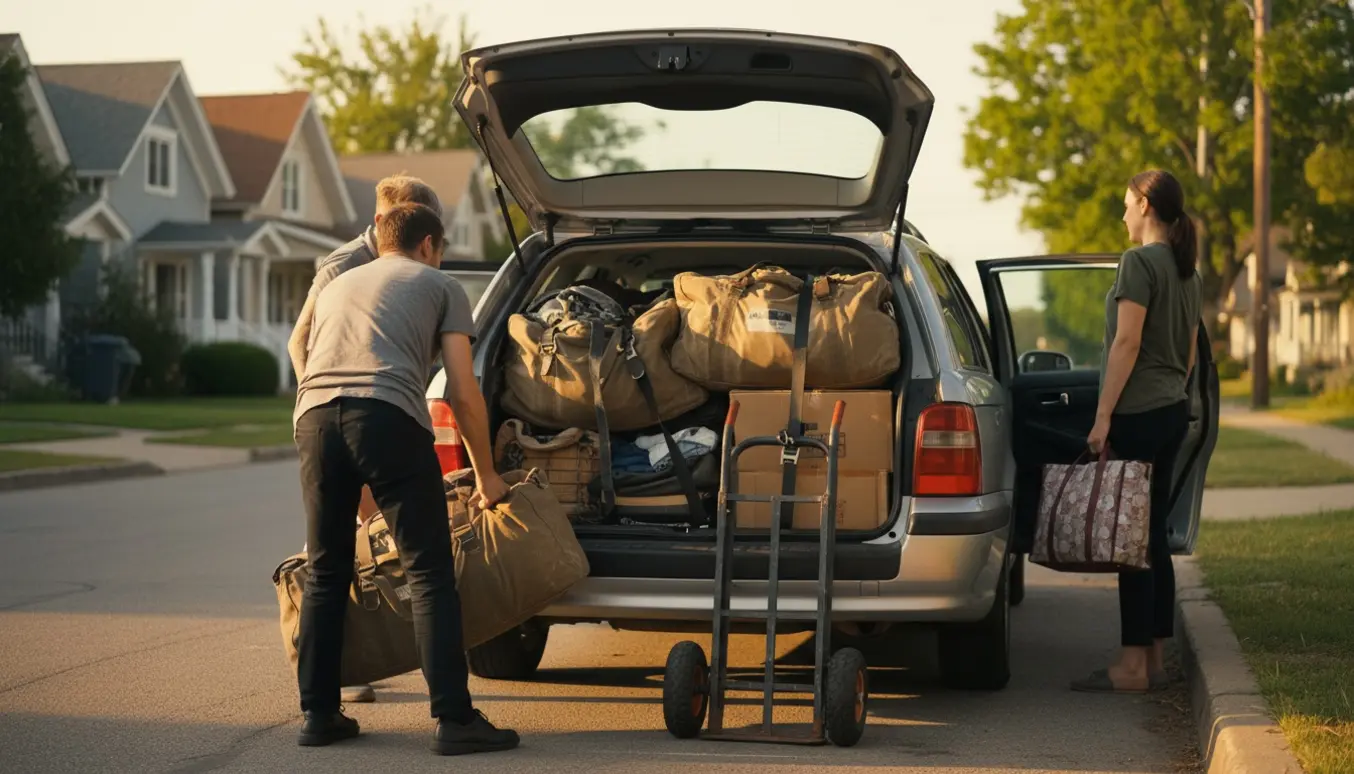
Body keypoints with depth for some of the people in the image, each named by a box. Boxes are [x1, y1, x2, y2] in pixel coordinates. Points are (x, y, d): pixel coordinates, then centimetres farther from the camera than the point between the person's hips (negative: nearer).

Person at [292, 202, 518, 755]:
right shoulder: (439, 286, 21)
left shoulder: (336, 286, 35)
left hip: (314, 414, 5)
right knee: (429, 574, -1)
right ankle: (454, 719, -4)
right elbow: (463, 395, 12)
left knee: (325, 574, 16)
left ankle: (319, 714, 17)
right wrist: (486, 475, 24)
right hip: (390, 417, -4)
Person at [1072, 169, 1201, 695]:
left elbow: (1127, 342, -17)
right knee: (1153, 537, 11)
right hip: (1173, 411, 9)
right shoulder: (1187, 272, 15)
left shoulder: (1139, 262, -11)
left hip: (1137, 413, -9)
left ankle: (1132, 666, -5)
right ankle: (1154, 660, 14)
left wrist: (1103, 416, -17)